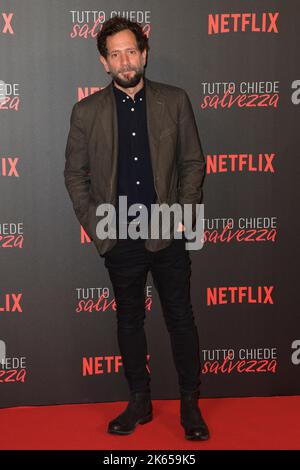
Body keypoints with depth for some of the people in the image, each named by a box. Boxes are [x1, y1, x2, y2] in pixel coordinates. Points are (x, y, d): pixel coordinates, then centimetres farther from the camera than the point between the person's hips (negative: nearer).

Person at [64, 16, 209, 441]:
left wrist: (184, 212, -6)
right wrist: (93, 222, -3)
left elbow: (193, 162, 4)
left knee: (181, 318, 5)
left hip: (167, 234, -1)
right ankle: (139, 402, 27)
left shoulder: (175, 101, 1)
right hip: (120, 239, 1)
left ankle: (190, 405, 20)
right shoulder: (86, 111, 1)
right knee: (129, 321, 12)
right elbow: (75, 173, 5)